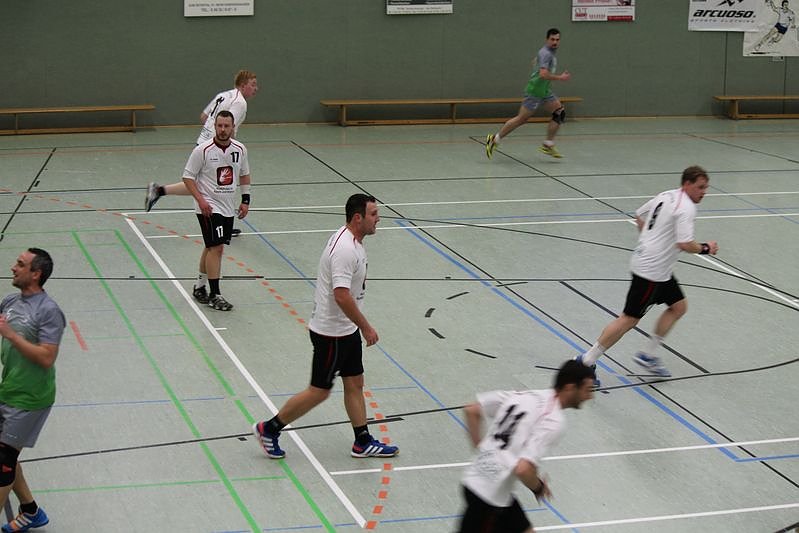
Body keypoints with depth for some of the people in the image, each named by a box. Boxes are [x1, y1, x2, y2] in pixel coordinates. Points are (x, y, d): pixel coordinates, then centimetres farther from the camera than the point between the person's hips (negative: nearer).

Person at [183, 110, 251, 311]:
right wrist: (200, 200, -18)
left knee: (212, 247, 15)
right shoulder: (203, 150, -14)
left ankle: (200, 287, 30)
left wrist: (245, 200, 10)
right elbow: (188, 176, -9)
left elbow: (244, 174, 16)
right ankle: (214, 296, -9)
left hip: (228, 207, 6)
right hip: (209, 207, -6)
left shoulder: (240, 149, 1)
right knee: (216, 247, -13)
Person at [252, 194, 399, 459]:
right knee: (319, 391, 1)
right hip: (331, 332, -10)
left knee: (354, 384, 15)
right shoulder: (345, 250, -26)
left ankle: (363, 442, 25)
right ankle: (268, 429, 13)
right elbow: (341, 296, -31)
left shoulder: (352, 241, 7)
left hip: (346, 329, 10)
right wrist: (366, 327, -22)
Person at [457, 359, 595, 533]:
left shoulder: (525, 395, 5)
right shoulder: (554, 422, -19)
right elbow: (523, 469, -26)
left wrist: (481, 448, 15)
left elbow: (472, 410, 10)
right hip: (489, 495, -9)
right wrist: (539, 488, -6)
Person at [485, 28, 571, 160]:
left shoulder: (551, 52, 13)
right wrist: (560, 78, -25)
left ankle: (548, 145, 2)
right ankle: (495, 139, 6)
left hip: (545, 91, 9)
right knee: (521, 119, -6)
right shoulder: (546, 53, -19)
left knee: (560, 112, -2)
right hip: (534, 91, -9)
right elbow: (543, 74, -32)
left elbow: (535, 62, 31)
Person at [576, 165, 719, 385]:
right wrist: (705, 248, -8)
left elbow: (639, 215, 22)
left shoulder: (666, 196, 10)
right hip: (651, 271, -10)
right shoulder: (686, 208, -18)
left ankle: (648, 355, 20)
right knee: (629, 319, -6)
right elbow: (685, 244, -26)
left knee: (679, 306, 17)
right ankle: (587, 362, -2)